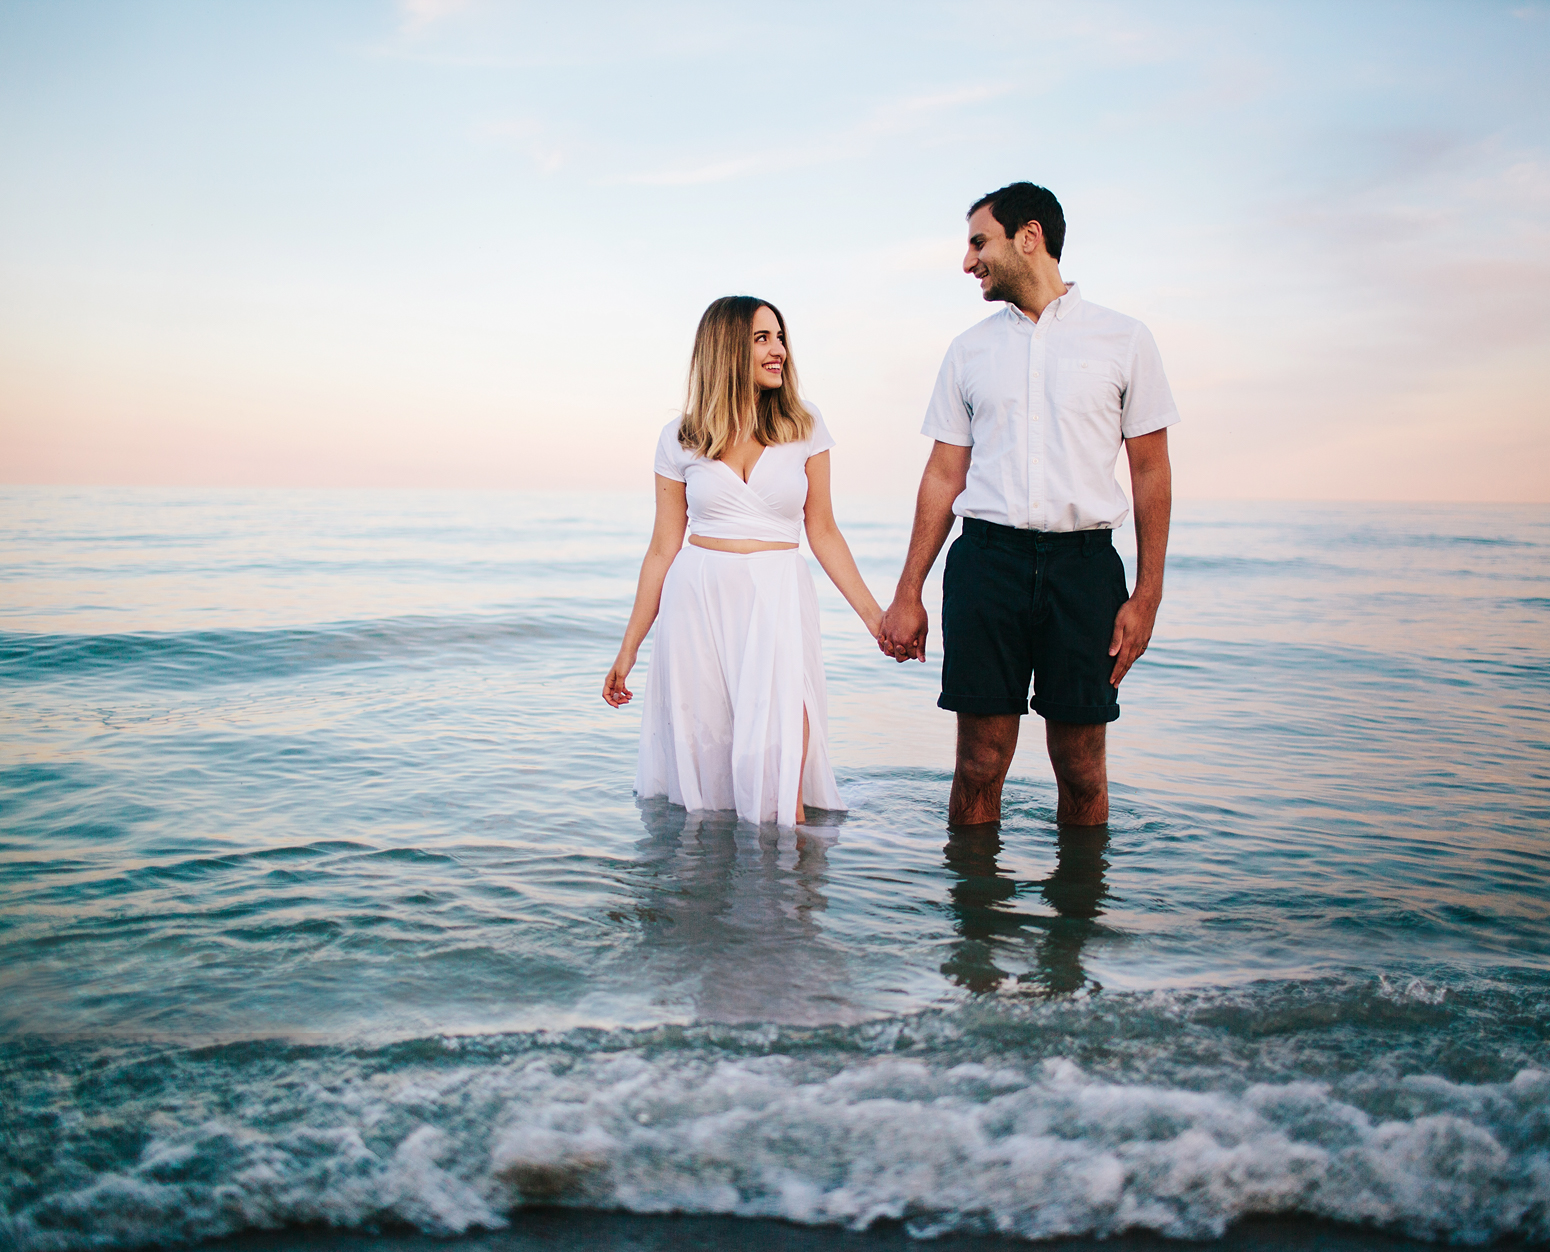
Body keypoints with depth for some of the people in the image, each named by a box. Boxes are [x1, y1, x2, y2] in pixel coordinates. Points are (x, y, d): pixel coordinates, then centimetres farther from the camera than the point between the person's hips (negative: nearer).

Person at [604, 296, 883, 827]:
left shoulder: (804, 427, 5)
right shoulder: (681, 438, 4)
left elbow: (822, 531, 10)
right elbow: (663, 547, 8)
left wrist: (873, 613, 4)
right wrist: (628, 649, 9)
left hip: (778, 601, 0)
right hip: (698, 598, 1)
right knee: (701, 758, 4)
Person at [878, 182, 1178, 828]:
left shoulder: (1124, 340, 6)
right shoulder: (969, 350, 13)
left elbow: (1151, 472, 5)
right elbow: (943, 476, 12)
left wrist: (1146, 595, -2)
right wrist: (907, 594, 8)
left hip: (1084, 563, -1)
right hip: (986, 558, 2)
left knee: (1082, 769, 3)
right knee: (978, 767, 0)